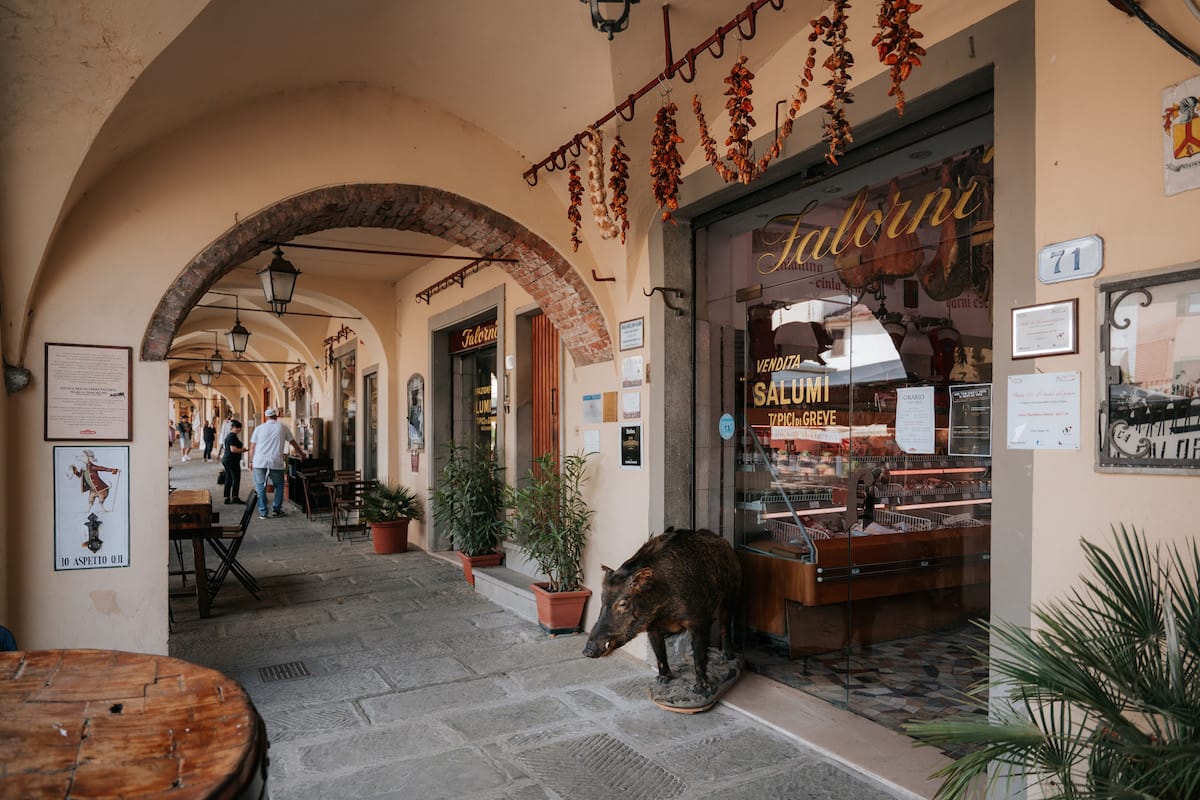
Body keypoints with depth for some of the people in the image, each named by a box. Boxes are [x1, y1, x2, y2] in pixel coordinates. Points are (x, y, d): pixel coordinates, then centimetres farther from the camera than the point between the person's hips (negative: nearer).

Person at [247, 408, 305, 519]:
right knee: (279, 486, 15)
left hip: (259, 462, 1)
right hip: (276, 463, -1)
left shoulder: (259, 428, 8)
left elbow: (252, 446, 7)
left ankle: (263, 513, 6)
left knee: (261, 487, 6)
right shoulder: (283, 427, 8)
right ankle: (276, 510, 15)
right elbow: (293, 443, 17)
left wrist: (251, 461, 17)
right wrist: (301, 453, 31)